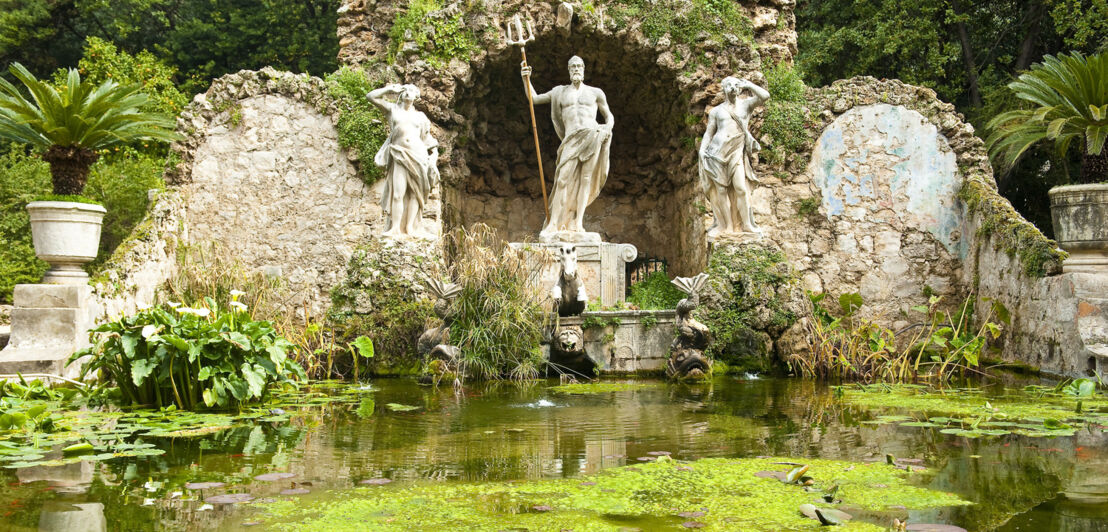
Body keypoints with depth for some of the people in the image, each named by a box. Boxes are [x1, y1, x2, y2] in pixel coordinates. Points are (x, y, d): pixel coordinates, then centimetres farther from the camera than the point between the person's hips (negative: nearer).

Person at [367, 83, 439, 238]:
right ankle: (395, 228, -13)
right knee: (398, 192, -12)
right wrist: (389, 89, 15)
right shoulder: (392, 109, 14)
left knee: (414, 193, -4)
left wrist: (434, 152, 8)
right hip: (399, 156, -2)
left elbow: (427, 137, 21)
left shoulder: (420, 116, 19)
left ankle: (410, 228, -4)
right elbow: (372, 96, 11)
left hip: (418, 156, 2)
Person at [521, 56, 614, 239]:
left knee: (586, 179, -6)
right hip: (571, 140, 0)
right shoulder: (560, 92, 19)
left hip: (593, 137, 0)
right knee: (563, 179, -12)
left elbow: (609, 116, 20)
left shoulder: (595, 93, 16)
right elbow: (534, 98, 22)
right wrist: (527, 79, 8)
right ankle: (553, 224, -14)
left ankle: (578, 223, -7)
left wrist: (608, 127, -2)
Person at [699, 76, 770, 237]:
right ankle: (725, 225, 4)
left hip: (737, 152, -1)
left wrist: (747, 84, 3)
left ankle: (746, 224, -6)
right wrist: (702, 149, 1)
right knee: (721, 189, -2)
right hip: (718, 151, 1)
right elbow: (709, 132, 15)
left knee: (741, 188, -13)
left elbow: (764, 96, -5)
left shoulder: (746, 104, 11)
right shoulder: (716, 111, 15)